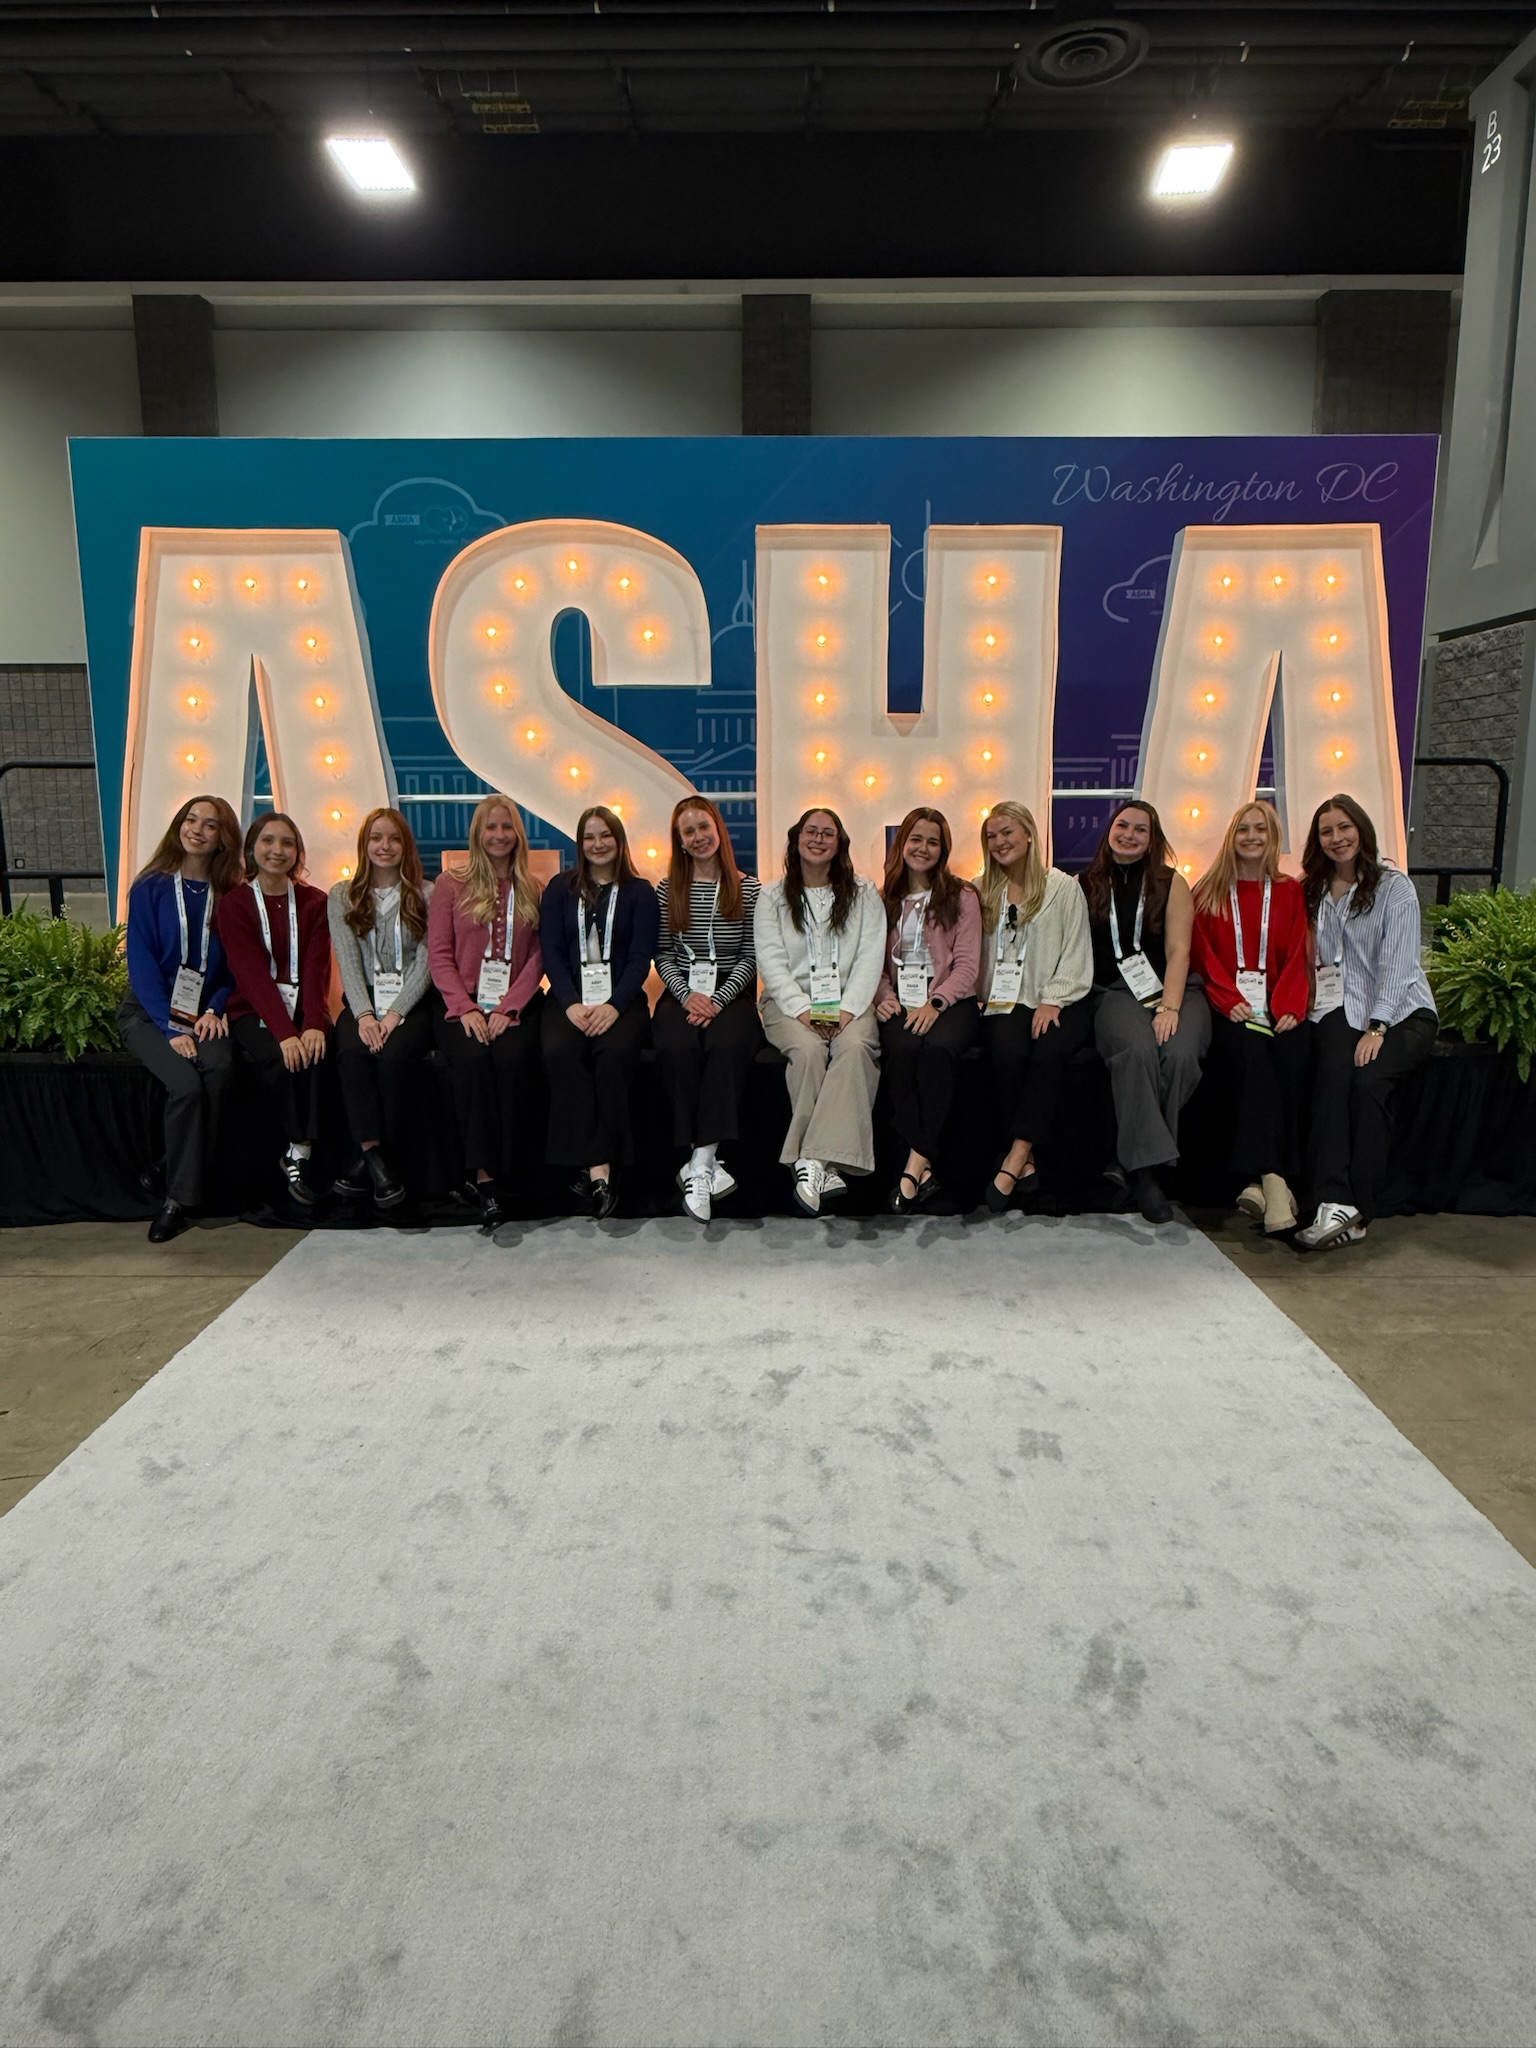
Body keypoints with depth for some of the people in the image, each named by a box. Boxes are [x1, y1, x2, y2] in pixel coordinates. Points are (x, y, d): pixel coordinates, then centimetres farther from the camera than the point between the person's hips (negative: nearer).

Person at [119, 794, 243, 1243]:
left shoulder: (230, 895, 8)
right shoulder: (151, 888, 1)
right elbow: (141, 962, -6)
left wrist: (214, 1010, -12)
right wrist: (171, 1027, -16)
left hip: (204, 1013, 2)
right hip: (150, 1012, -2)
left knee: (220, 1065, -31)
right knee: (187, 1083, -30)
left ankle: (178, 1193, -21)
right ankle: (182, 1194, -15)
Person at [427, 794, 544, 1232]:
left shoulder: (533, 891, 14)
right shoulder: (451, 885, 11)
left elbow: (538, 958, 5)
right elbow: (439, 955, 4)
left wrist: (507, 1008, -11)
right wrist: (466, 1008, -11)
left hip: (515, 1004, 1)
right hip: (462, 1004, 0)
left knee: (512, 1057, -31)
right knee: (473, 1058, -31)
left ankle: (502, 1170, -23)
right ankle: (482, 1173, -29)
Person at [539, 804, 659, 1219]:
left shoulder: (639, 892, 10)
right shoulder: (560, 889, 14)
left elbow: (641, 958, 0)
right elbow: (552, 952, 5)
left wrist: (614, 1005, -17)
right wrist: (571, 1003, -12)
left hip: (621, 998, -1)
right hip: (569, 997, 1)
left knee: (614, 1053, -33)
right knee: (559, 1052, -31)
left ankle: (594, 1167, -27)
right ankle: (597, 1167, -33)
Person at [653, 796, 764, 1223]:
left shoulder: (748, 888, 9)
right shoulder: (667, 890, 13)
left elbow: (751, 955, 3)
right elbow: (663, 954, 8)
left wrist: (718, 999, -12)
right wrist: (688, 995, -10)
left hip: (733, 991, -1)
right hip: (681, 991, 1)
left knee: (726, 1043, -35)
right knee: (677, 1047, -32)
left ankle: (699, 1164, -35)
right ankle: (706, 1162, -29)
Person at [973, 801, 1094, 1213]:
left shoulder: (1063, 887, 10)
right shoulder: (981, 892, 18)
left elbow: (1076, 954, 3)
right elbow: (973, 956, 9)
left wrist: (1052, 1001, -10)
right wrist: (984, 997, -8)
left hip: (1058, 1002, -1)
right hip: (1004, 1002, 1)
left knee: (1050, 1052, -33)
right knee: (1009, 1053, -31)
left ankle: (1014, 1159, -31)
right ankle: (1025, 1161, -24)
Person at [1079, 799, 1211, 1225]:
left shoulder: (1172, 884, 12)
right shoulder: (1086, 884, 14)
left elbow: (1178, 951, 1)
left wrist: (1170, 1008, -14)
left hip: (1174, 991, 1)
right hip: (1115, 994, -1)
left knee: (1179, 1052, -32)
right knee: (1138, 1049, -35)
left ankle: (1132, 1161, -19)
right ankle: (1144, 1170, -32)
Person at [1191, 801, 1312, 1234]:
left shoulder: (1291, 892, 18)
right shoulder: (1209, 892, 16)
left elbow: (1297, 957, 9)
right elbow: (1203, 956, 6)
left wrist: (1288, 1006, -9)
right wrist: (1231, 1001, -11)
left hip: (1277, 1007, 2)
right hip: (1229, 1007, -1)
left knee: (1293, 1055, -31)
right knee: (1250, 1053, -33)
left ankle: (1258, 1179, -30)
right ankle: (1273, 1178, -39)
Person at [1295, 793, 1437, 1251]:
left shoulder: (1394, 887, 1)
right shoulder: (1313, 892, 15)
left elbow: (1398, 964, -9)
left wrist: (1377, 1028, -19)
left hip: (1402, 1013, -2)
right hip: (1340, 1009, 2)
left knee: (1368, 1079, -30)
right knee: (1333, 1073, -29)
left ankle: (1356, 1207, -25)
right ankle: (1335, 1203, -39)